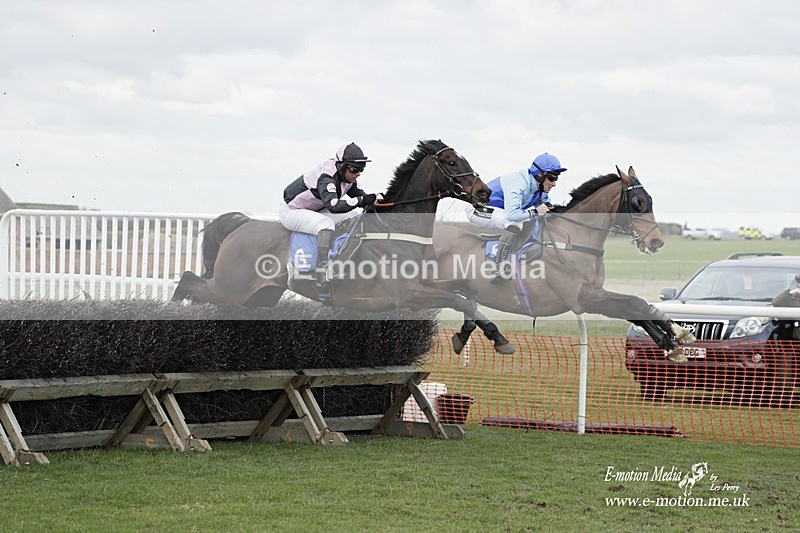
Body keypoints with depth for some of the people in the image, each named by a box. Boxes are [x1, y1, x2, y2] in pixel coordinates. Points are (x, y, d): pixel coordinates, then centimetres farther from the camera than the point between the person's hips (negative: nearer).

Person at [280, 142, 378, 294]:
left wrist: (374, 201, -12)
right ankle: (322, 281, -40)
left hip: (315, 211, 10)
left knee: (358, 219, 2)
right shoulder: (326, 177, -32)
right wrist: (362, 200, -51)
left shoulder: (348, 177, -5)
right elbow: (333, 205, -47)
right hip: (291, 210, -10)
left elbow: (359, 195, 8)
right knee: (327, 224, -36)